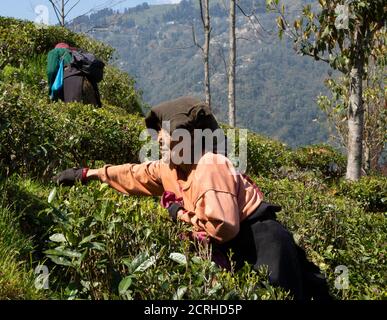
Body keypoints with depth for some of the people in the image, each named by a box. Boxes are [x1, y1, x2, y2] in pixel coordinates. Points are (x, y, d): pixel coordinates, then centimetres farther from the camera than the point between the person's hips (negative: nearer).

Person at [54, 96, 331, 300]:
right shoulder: (170, 168, 9)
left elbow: (223, 226, -31)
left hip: (260, 241, -10)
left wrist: (182, 214, -15)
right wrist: (87, 174, 28)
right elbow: (134, 174, 24)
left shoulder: (210, 169, -21)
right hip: (235, 247, 10)